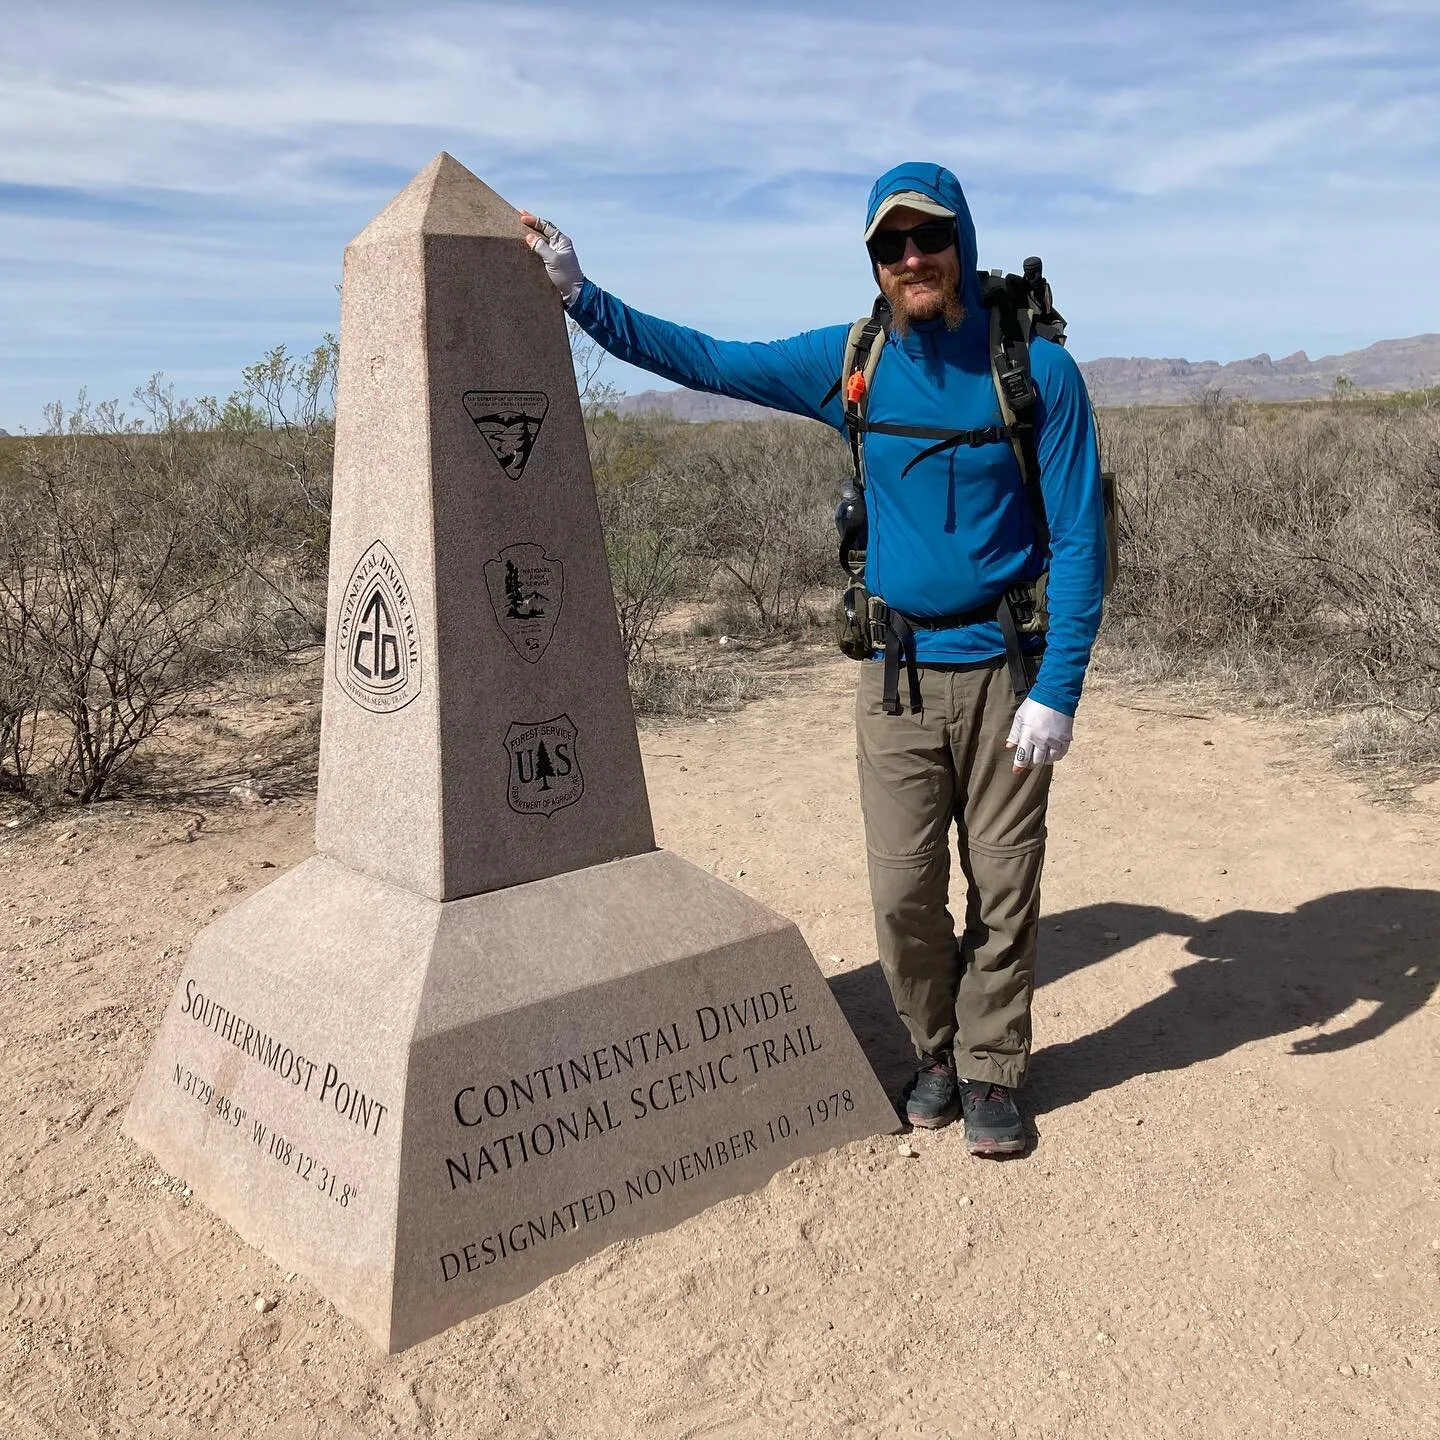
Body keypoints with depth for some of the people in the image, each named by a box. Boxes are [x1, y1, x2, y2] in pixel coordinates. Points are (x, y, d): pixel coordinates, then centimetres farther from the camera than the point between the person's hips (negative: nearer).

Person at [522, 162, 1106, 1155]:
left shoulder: (1037, 370, -6)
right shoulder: (849, 363, 2)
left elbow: (1078, 539, -7)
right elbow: (704, 361, 7)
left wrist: (1058, 692, -12)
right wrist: (577, 294, 2)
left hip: (1004, 673, -2)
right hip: (893, 672, 2)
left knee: (1004, 889, 5)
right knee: (904, 894, 5)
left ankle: (993, 1072, 24)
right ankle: (936, 1052, 28)